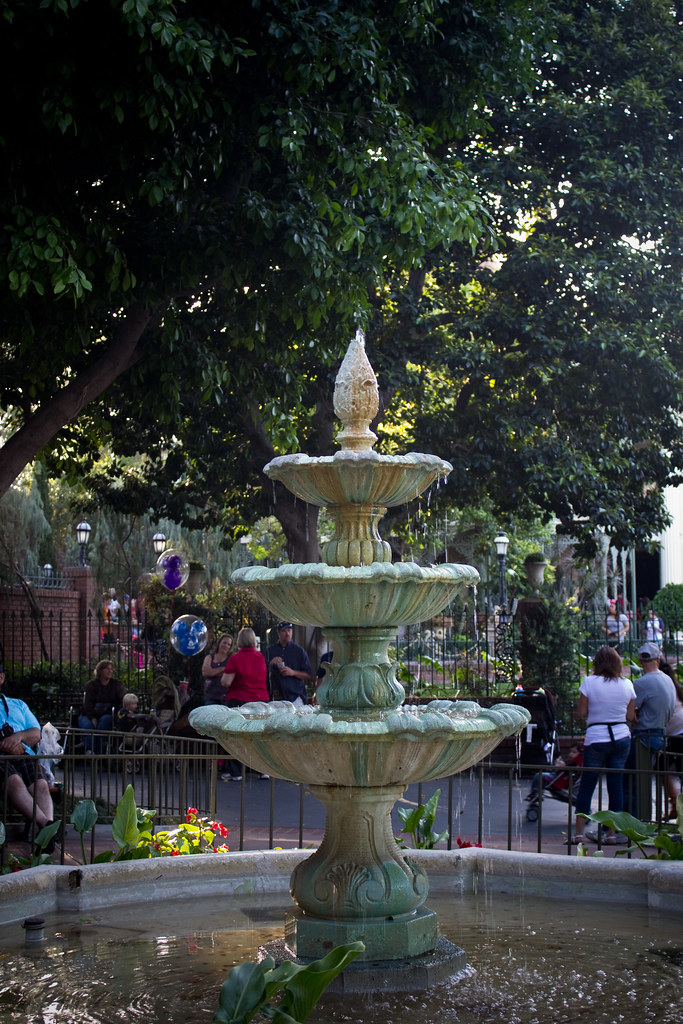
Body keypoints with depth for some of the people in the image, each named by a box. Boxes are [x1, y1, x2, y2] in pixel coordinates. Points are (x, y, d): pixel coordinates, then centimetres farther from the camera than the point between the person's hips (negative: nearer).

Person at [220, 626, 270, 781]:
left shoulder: (235, 658, -11)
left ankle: (235, 773, 6)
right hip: (261, 699, 4)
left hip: (239, 700, -4)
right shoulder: (262, 657, 1)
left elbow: (226, 682, -12)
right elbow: (267, 678, 12)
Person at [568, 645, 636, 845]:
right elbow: (630, 716, 7)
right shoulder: (627, 684, 2)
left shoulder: (590, 682, -7)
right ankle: (612, 833, 8)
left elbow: (581, 713, -5)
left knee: (586, 786, 3)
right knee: (616, 785, 7)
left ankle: (579, 833, 1)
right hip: (621, 737, 3)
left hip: (596, 739, -3)